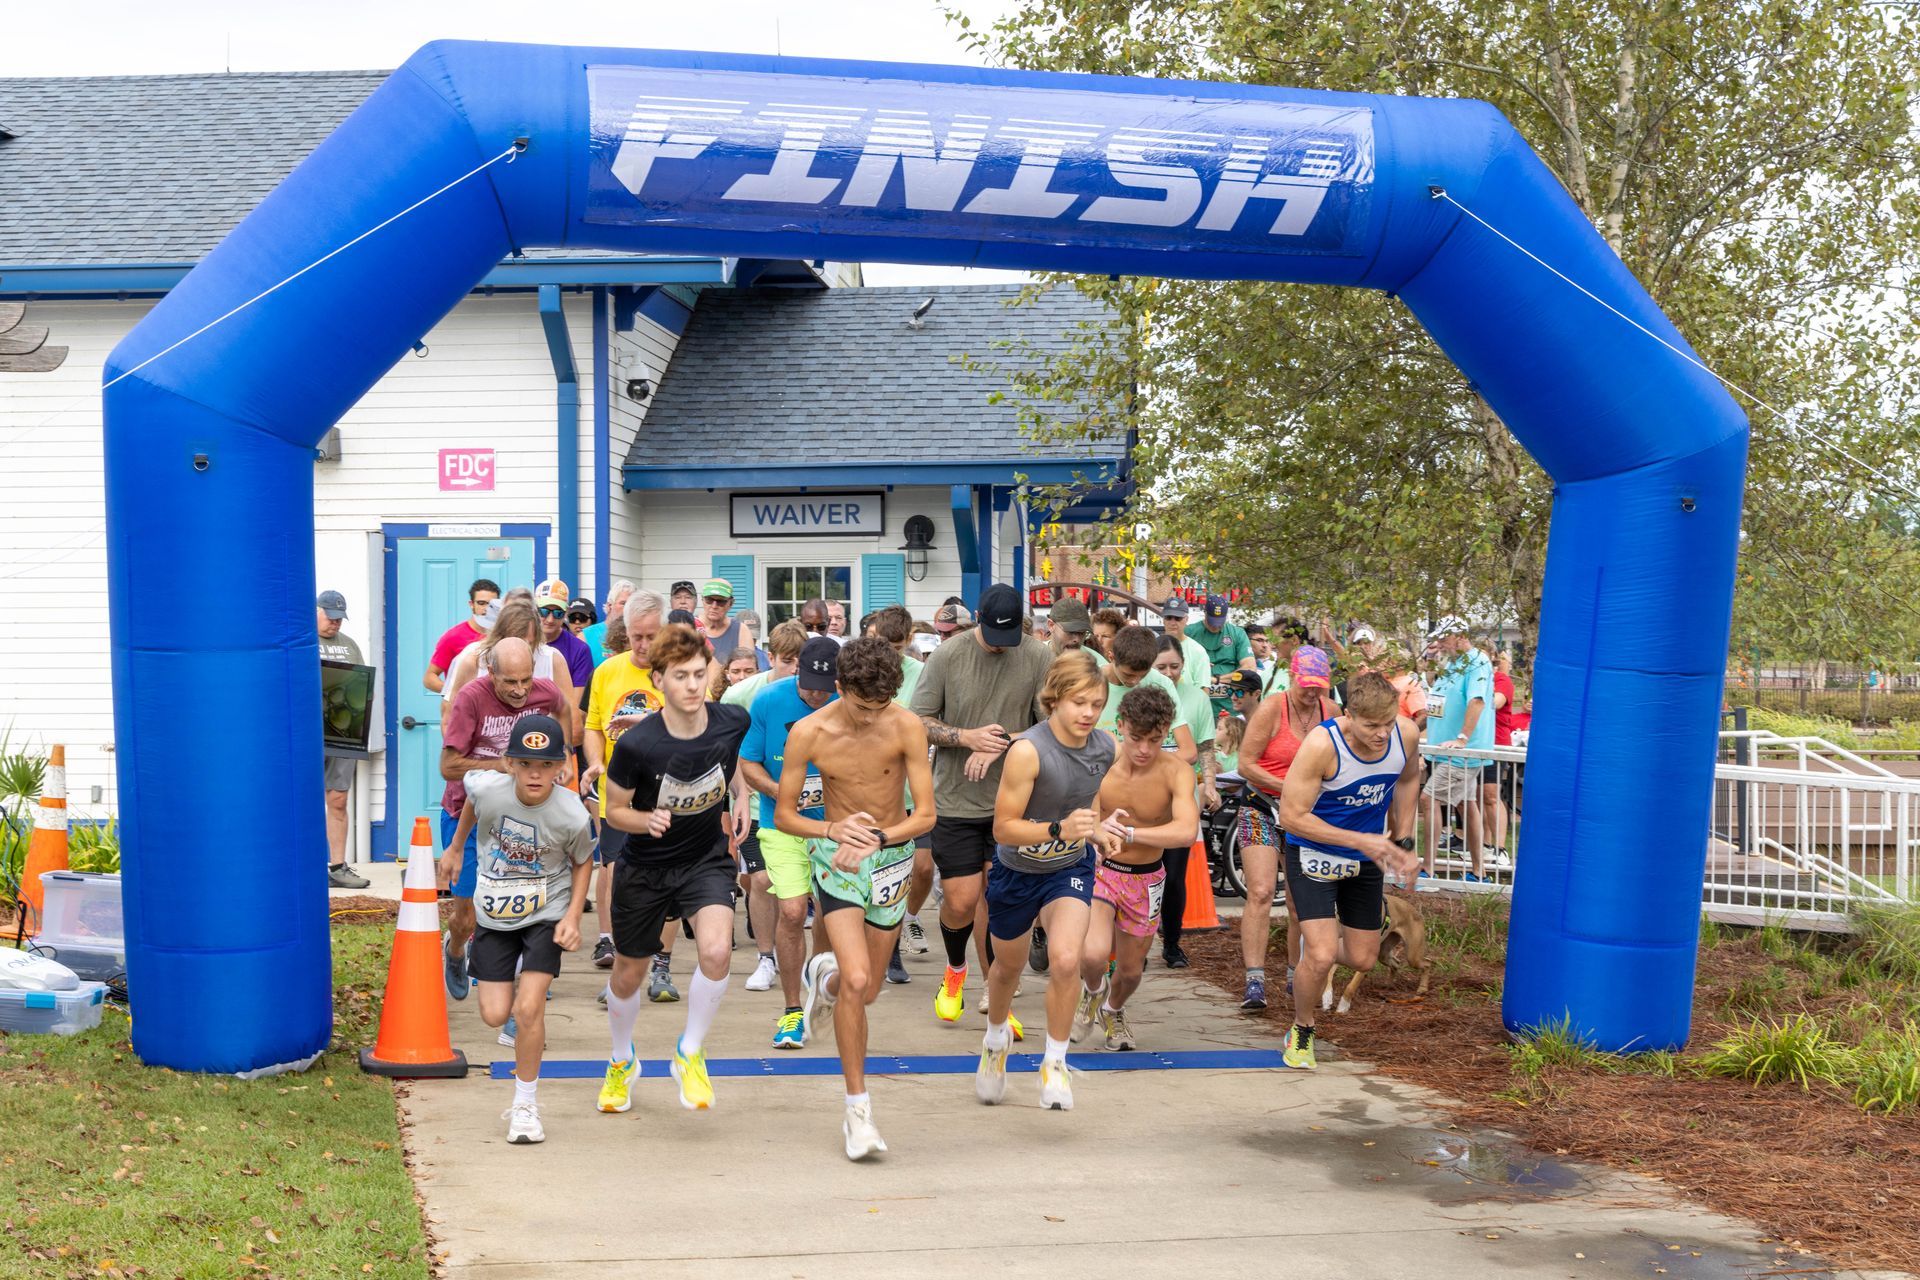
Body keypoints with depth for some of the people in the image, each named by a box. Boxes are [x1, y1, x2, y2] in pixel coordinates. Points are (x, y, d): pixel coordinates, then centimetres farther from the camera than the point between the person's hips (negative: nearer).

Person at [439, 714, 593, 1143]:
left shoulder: (571, 815, -24)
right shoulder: (487, 788, -21)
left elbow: (582, 862, -3)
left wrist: (573, 917, -13)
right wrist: (455, 848, 18)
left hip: (547, 914, -2)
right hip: (494, 914, 3)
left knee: (528, 1008, -15)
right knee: (495, 1014, 1)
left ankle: (525, 1104, 4)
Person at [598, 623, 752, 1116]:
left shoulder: (731, 721, -16)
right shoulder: (636, 744, -26)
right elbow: (614, 811, -10)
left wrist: (742, 796, -3)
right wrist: (648, 820, -29)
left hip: (707, 858, 1)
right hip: (644, 867, -1)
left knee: (716, 951, -25)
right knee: (628, 974, 15)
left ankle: (690, 1055, 1)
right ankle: (622, 1062, 46)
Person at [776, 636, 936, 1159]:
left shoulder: (907, 727, -16)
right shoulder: (809, 733, -15)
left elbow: (925, 814, -14)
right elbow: (784, 814, -6)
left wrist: (876, 838, -31)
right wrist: (833, 829, -25)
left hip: (892, 854, 2)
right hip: (836, 857, -2)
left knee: (865, 991, 12)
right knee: (856, 981, -20)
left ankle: (824, 971, 51)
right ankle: (858, 1107, -7)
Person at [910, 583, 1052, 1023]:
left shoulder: (1037, 658, -4)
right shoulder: (947, 656, -5)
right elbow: (918, 722, -1)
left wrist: (1001, 743, -16)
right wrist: (967, 737, -17)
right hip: (956, 801, 0)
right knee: (961, 902, 1)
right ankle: (955, 968, 33)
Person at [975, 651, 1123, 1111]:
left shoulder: (1105, 747, -12)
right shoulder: (1028, 750, -29)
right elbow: (1003, 828, -26)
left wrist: (1098, 830, -10)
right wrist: (1060, 829, -39)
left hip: (1071, 869, 2)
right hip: (1017, 871, -2)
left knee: (1065, 960, -22)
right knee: (1008, 967, 20)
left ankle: (1055, 1063, -1)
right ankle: (996, 1039, 52)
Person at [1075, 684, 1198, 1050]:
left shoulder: (1176, 773, -22)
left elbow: (1187, 831, -37)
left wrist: (1129, 832, -45)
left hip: (1145, 879, 1)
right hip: (1097, 868, -1)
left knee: (1131, 970, 15)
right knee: (1093, 954, -24)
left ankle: (1113, 1010, 51)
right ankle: (1093, 990, 13)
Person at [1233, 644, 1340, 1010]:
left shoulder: (1330, 711, 3)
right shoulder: (1271, 709, -12)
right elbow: (1246, 764, -13)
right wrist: (1288, 786, -21)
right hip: (1262, 808, -5)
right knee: (1260, 892, -15)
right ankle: (1255, 981, -16)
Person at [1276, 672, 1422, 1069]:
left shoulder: (1407, 734, -15)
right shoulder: (1321, 745, -30)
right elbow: (1292, 817, -26)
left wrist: (1402, 840, 9)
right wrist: (1361, 841, -28)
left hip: (1368, 856, 5)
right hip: (1314, 854, -5)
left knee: (1362, 960, 10)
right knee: (1321, 956, -16)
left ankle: (1314, 948, 45)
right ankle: (1301, 1033, 12)